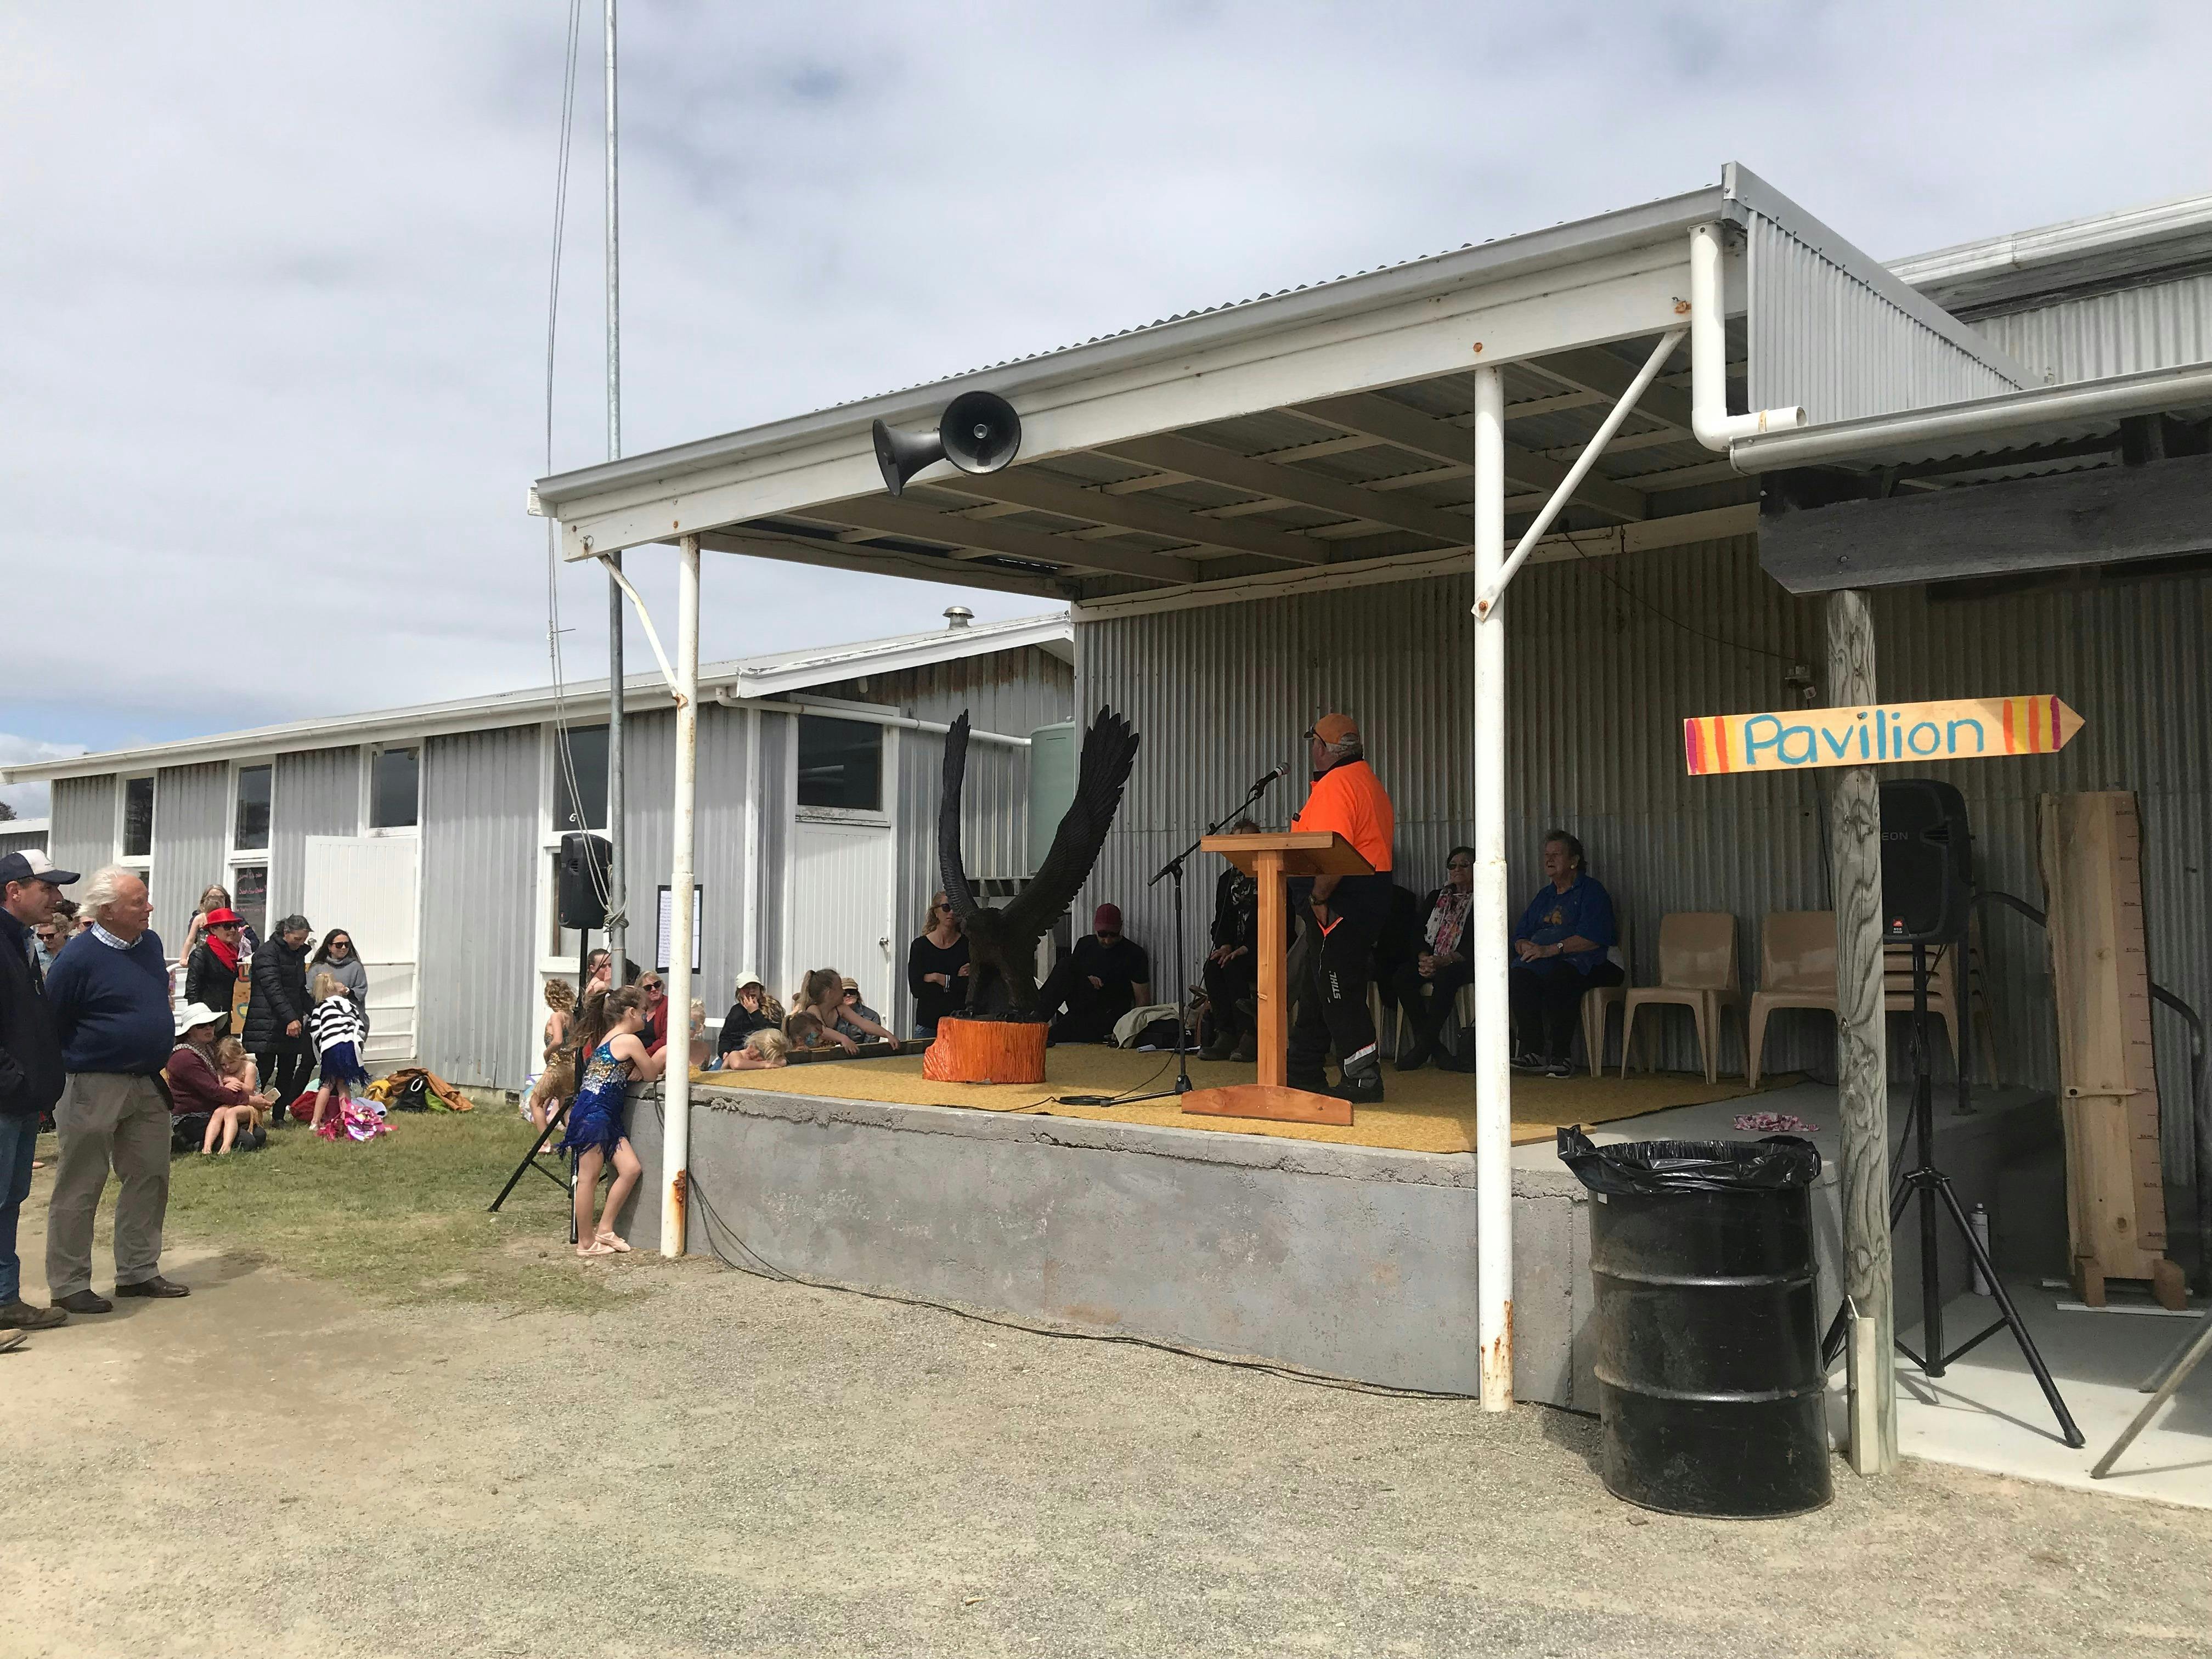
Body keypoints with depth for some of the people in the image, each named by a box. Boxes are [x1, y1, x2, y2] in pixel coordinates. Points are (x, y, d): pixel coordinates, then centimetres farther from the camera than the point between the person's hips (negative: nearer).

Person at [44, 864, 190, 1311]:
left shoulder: (150, 943, 5)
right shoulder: (79, 957, -17)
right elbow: (50, 1023, -11)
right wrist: (69, 1067, -6)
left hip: (148, 1084, 7)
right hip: (95, 1087, -7)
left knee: (150, 1178, 12)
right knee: (79, 1188, 3)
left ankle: (138, 1271, 24)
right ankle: (69, 1285, 12)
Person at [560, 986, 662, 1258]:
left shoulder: (609, 1038, 18)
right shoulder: (629, 1041, -10)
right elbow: (651, 1074, 0)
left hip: (608, 1118, 10)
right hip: (594, 1115, -10)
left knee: (630, 1168, 4)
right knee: (589, 1177, -3)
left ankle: (604, 1230, 11)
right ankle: (586, 1243, 3)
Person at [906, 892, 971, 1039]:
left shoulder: (967, 945, 4)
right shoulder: (920, 945, 4)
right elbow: (916, 990, -7)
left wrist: (938, 978, -7)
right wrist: (957, 980, -6)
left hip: (960, 1022, 0)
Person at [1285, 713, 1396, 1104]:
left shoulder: (1336, 784, -15)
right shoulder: (1366, 780, 20)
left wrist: (1318, 899, -20)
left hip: (1341, 905, -11)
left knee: (1339, 994, -7)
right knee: (1316, 990, 17)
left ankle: (1362, 1080, -4)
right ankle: (1303, 1075, 25)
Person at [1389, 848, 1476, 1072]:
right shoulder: (1435, 898, 21)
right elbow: (1421, 934, 12)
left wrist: (1443, 961, -22)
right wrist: (1424, 958, -10)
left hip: (1465, 964, -6)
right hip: (1432, 962, 6)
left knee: (1444, 977, -38)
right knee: (1402, 977, -24)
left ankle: (1424, 1047, -32)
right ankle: (1425, 1043, -22)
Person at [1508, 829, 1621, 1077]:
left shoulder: (1591, 891, 3)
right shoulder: (1544, 895, 26)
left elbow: (1592, 938, -12)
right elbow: (1520, 936, 20)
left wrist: (1550, 949, -19)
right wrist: (1525, 947, -6)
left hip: (1585, 962, -5)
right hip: (1544, 962, 5)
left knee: (1559, 976, -39)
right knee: (1519, 975, -29)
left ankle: (1559, 1056, -33)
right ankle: (1532, 1052, -30)